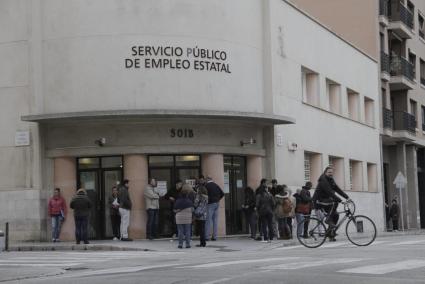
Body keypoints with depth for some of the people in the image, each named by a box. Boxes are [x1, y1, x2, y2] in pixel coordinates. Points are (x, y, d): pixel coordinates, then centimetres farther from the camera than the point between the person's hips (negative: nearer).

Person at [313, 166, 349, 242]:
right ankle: (328, 219, -18)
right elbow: (330, 192, -29)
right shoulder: (323, 180, -19)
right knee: (334, 203, -30)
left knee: (335, 215, -2)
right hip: (318, 201, -9)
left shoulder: (331, 181, 11)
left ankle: (330, 235, 5)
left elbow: (338, 190, 5)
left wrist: (347, 197, -8)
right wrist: (340, 200, -35)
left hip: (325, 201, 9)